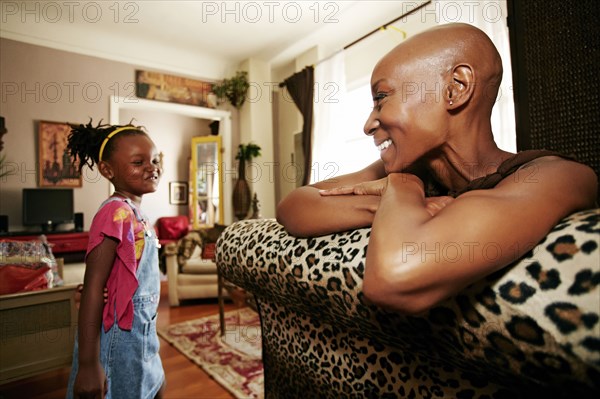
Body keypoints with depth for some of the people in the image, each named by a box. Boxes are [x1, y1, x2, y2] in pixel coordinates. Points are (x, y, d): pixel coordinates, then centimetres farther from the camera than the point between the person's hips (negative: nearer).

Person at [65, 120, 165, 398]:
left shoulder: (135, 214, 5)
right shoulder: (115, 212, -20)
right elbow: (93, 288, -23)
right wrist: (88, 364, -22)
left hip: (142, 334, 8)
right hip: (118, 339, -8)